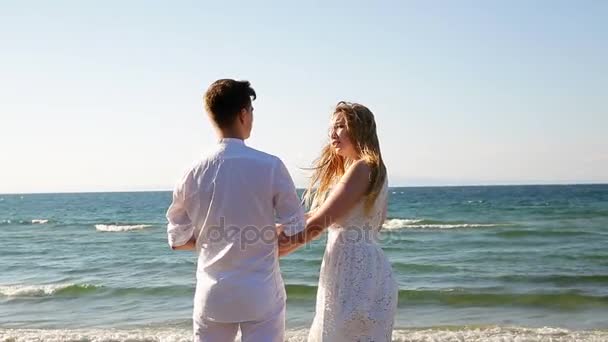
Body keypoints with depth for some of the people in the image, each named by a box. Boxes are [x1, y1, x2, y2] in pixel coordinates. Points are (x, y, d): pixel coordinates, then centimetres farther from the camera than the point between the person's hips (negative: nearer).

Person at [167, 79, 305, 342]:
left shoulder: (194, 173, -3)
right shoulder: (269, 166, -11)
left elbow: (178, 239, 4)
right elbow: (296, 229, -6)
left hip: (213, 295, 3)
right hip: (261, 294, -3)